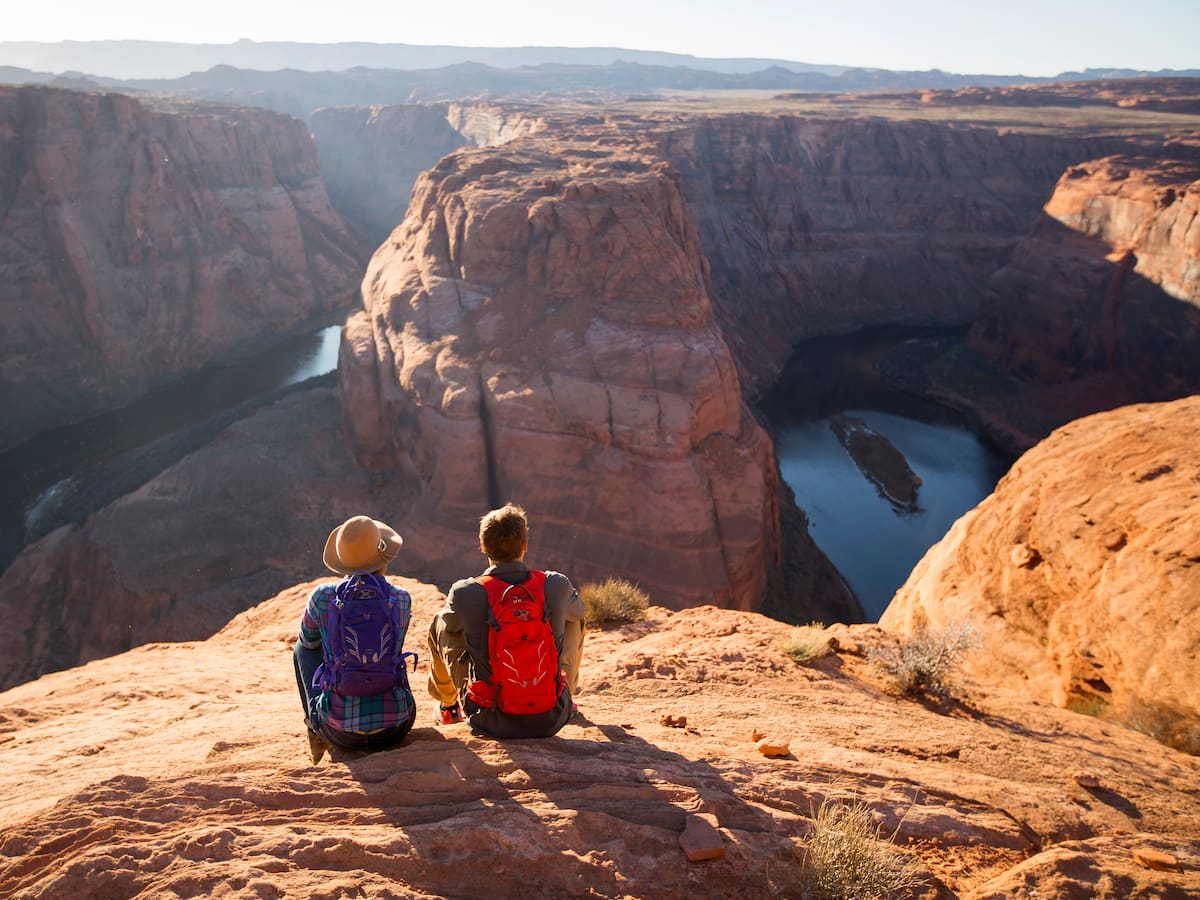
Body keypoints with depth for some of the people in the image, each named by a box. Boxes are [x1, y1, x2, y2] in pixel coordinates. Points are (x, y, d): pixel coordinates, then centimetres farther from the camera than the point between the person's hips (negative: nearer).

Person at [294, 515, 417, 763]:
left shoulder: (323, 596, -8)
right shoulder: (401, 599, -5)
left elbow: (308, 638, 15)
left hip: (341, 733, -1)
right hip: (395, 729, 1)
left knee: (303, 648, 24)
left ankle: (317, 733, 33)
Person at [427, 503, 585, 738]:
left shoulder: (464, 593, -15)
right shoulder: (557, 585, -12)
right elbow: (579, 611, 13)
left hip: (488, 720, 0)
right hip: (550, 719, 1)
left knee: (439, 622, 17)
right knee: (574, 618, 21)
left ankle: (448, 707, 40)